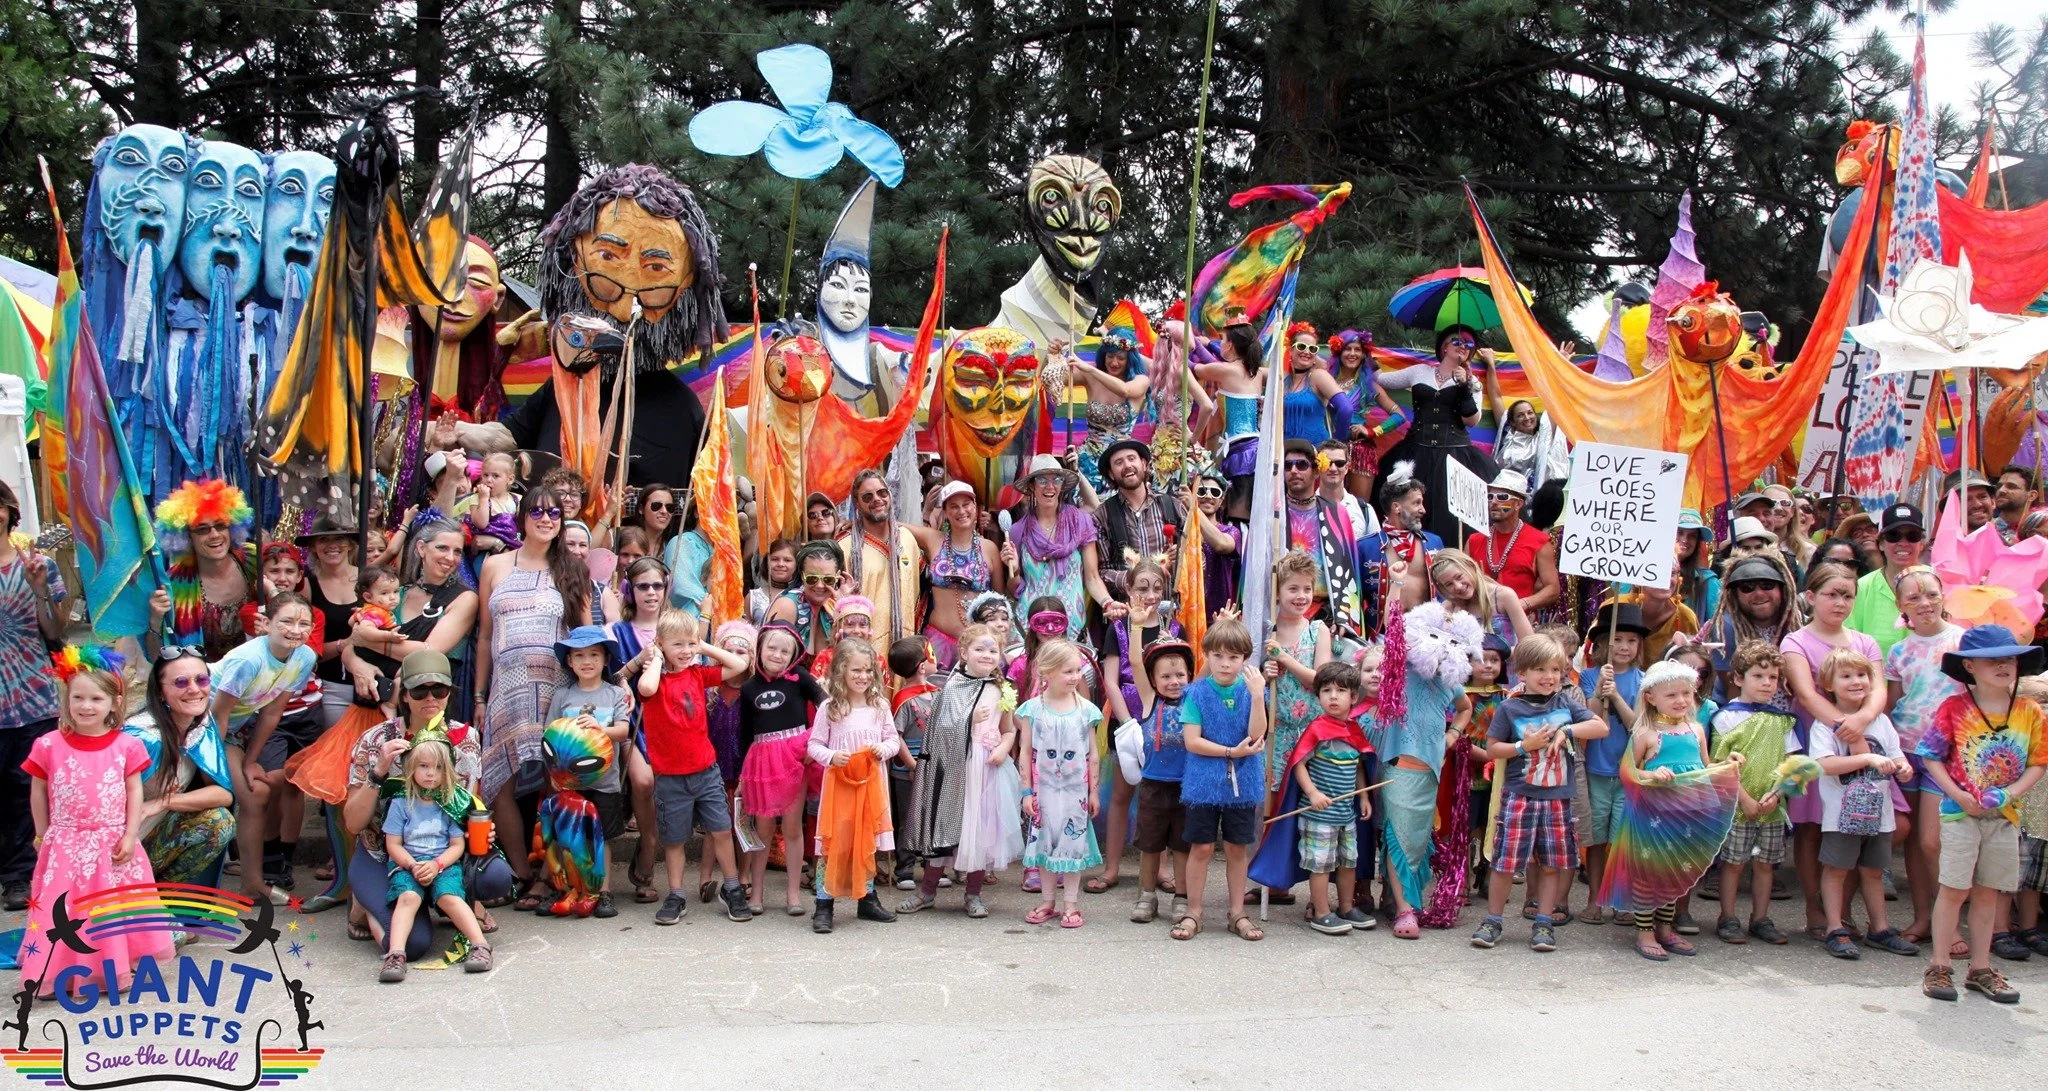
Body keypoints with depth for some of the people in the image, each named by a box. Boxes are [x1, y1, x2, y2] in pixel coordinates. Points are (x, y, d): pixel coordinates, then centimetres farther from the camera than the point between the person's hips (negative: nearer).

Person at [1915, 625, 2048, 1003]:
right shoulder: (1955, 708, -8)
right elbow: (1931, 756, -6)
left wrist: (2010, 793, -13)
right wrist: (1958, 795, -16)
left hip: (2004, 815, 3)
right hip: (1960, 812, -3)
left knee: (1988, 892, 11)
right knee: (1954, 887, -2)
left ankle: (1981, 969, 20)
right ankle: (1938, 967, 6)